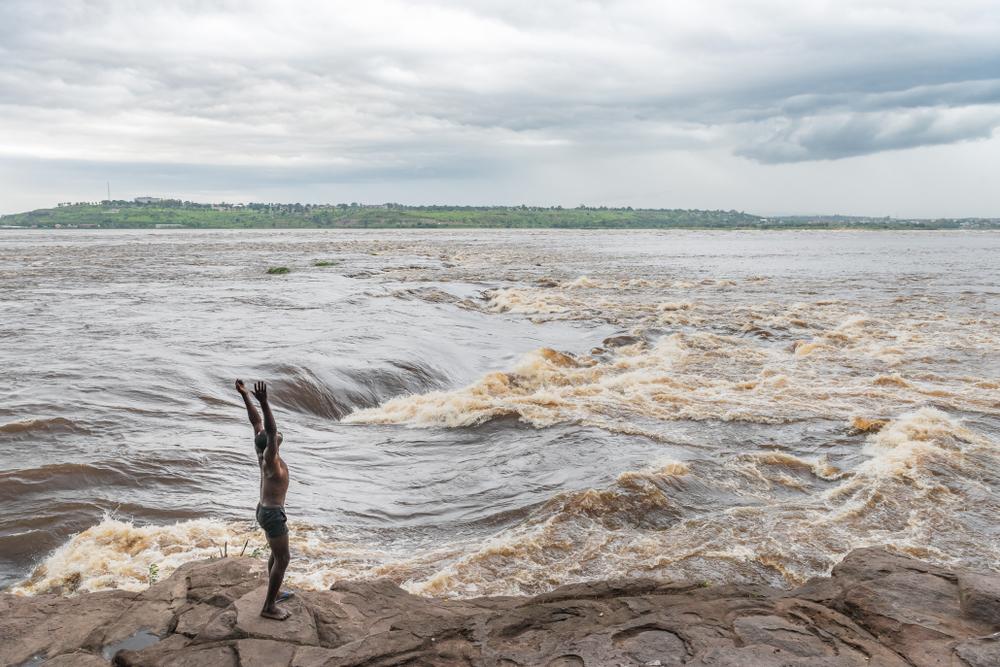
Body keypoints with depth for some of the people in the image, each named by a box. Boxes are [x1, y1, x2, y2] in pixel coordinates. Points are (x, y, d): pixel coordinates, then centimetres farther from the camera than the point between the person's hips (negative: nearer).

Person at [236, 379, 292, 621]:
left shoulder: (262, 452, -4)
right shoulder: (270, 459, -27)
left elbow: (256, 421, 0)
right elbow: (270, 431, -44)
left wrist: (245, 395, -2)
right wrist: (263, 402, -54)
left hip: (266, 510, 9)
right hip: (273, 514, -9)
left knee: (277, 553, 25)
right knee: (283, 559, 1)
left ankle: (273, 592, 41)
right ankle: (269, 607, 8)